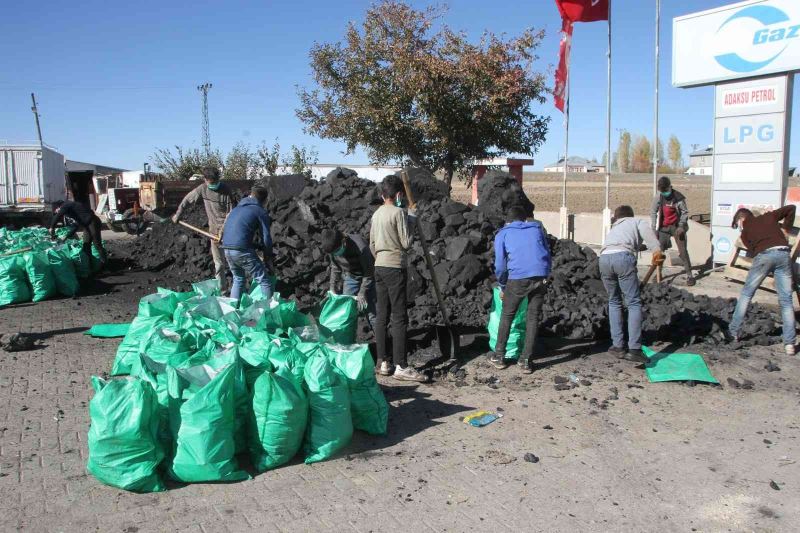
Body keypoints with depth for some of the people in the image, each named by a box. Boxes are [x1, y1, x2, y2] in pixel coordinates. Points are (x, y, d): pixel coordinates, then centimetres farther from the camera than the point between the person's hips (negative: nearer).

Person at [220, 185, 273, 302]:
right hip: (242, 250, -7)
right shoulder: (261, 211, 3)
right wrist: (268, 259, 10)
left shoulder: (237, 208, 24)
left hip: (226, 249, 7)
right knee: (265, 281, 0)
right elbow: (266, 238, 0)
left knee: (238, 279, 26)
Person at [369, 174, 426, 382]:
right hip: (394, 268, -8)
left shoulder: (376, 214, 12)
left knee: (381, 316, 9)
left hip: (379, 268, 8)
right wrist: (409, 223, 2)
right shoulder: (398, 212, -11)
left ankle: (382, 362, 13)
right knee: (399, 318, -6)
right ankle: (401, 366, -6)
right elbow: (406, 243, -11)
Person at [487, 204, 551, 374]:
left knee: (507, 316, 14)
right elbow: (547, 254, 22)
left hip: (517, 279, -2)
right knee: (533, 318, 11)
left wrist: (503, 287, 22)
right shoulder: (537, 228, 22)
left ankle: (499, 357, 21)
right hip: (541, 277, 2)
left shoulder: (502, 234, 14)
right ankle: (526, 361, 11)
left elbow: (500, 265, 10)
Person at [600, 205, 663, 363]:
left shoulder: (613, 229, 40)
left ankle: (618, 345, 17)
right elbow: (647, 233, 0)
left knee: (614, 302, 20)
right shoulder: (637, 222, 26)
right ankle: (634, 349, -8)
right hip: (623, 256, -4)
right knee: (634, 303, 1)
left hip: (604, 258, 5)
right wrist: (656, 250, -18)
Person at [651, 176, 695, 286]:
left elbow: (685, 212, -7)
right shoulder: (658, 198, -7)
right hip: (663, 227, 3)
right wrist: (654, 228, -6)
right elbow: (653, 213, -1)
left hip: (676, 226, -3)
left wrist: (681, 226, -17)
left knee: (683, 251, -5)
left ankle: (689, 275, -1)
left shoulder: (678, 197, -14)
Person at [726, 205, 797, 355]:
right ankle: (789, 343, 2)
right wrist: (785, 229, 31)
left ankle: (733, 332, 11)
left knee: (746, 295, 10)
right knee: (786, 300, 5)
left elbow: (752, 251, 14)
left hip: (764, 255, -3)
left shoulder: (745, 231, 19)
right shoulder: (769, 216, 26)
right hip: (783, 254, 3)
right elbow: (791, 208, 32)